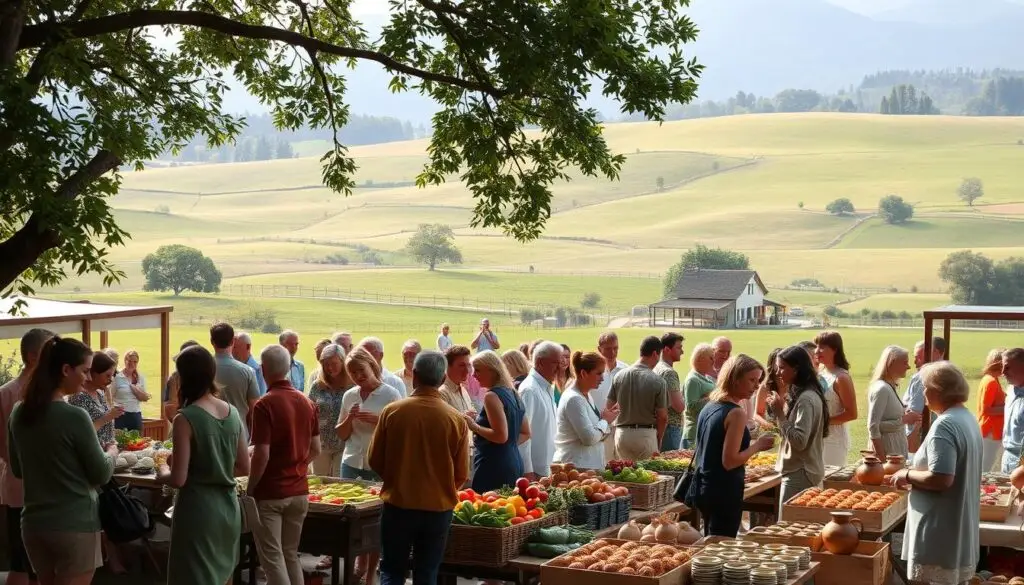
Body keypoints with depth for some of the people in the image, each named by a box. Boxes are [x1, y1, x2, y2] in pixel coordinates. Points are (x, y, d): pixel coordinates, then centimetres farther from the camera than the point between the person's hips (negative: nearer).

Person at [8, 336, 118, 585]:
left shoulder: (18, 413, 2)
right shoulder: (74, 416, -17)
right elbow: (101, 475, -9)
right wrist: (111, 452, 10)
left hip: (33, 522, 6)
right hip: (74, 525, -6)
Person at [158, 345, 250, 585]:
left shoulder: (186, 419, -16)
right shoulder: (232, 413, 3)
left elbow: (178, 480, -17)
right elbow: (244, 468, 9)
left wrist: (163, 473, 3)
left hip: (198, 509, -6)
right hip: (228, 507, 6)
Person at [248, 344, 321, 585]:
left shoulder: (265, 405, -15)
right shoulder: (307, 403, 5)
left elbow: (262, 455, -19)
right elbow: (315, 450, 10)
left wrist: (249, 490, -8)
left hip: (270, 493, -6)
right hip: (299, 492, 6)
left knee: (273, 558, -1)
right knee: (291, 555, 15)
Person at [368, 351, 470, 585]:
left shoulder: (392, 411, -9)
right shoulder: (456, 419, -9)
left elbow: (375, 461, 0)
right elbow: (461, 474, -2)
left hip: (398, 504, 0)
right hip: (438, 507, 1)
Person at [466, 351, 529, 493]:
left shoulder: (492, 396, -12)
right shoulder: (513, 394, 15)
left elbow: (501, 436, -19)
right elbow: (525, 434, 22)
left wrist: (474, 426, -10)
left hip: (493, 467, -9)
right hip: (514, 463, 9)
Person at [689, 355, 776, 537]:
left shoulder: (709, 407, 10)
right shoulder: (736, 414, -16)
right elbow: (729, 461, -21)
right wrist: (757, 446, -10)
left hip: (702, 487, 9)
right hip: (724, 492, -9)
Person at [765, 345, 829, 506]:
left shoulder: (806, 399, -18)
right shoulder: (801, 394, 12)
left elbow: (799, 441, -21)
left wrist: (779, 413, -18)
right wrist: (780, 410, 5)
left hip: (800, 474, -10)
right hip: (805, 470, 10)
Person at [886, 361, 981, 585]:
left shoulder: (944, 426, -20)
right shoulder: (968, 419, 10)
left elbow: (941, 479, -27)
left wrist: (907, 475, -12)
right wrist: (915, 470, 15)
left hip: (941, 531, -10)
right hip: (960, 528, 10)